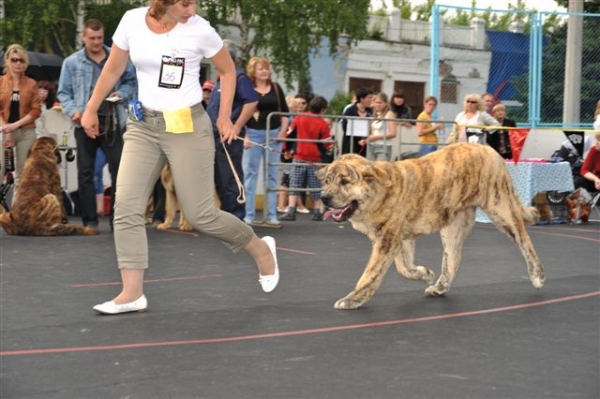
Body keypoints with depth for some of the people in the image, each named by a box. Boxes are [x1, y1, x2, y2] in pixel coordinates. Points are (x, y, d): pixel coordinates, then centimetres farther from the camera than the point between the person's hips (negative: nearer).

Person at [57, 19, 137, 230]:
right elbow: (63, 92, 4)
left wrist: (121, 93, -7)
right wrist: (73, 111, -13)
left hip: (113, 122, 1)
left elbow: (131, 82, 14)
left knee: (119, 170, -1)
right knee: (86, 172, 3)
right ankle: (90, 220, 10)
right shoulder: (72, 62, 2)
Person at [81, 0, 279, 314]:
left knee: (200, 214, -3)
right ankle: (132, 293, -5)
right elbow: (113, 69, 11)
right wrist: (91, 109, 17)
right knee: (126, 207, -9)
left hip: (188, 128, -3)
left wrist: (224, 117, 0)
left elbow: (228, 71, 5)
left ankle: (261, 249, 22)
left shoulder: (200, 29, -10)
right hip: (143, 126, 4)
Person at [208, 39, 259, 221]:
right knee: (219, 179, 12)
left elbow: (252, 102, -20)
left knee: (230, 179, -8)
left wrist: (237, 127, -21)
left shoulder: (239, 76, -10)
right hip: (216, 136, 10)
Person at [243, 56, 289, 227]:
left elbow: (285, 111, 13)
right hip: (253, 134, -3)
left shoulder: (276, 88, 8)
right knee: (250, 174, 0)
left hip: (273, 134, 3)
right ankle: (249, 215, 4)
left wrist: (283, 131, 1)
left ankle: (271, 215, 10)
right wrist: (244, 136, -11)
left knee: (271, 175, 7)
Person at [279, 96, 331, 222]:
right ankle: (318, 212, 12)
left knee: (294, 185, 2)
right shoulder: (323, 124, -5)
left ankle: (291, 211, -8)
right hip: (315, 160, -1)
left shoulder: (298, 118, 1)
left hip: (299, 158, 1)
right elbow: (327, 144, -3)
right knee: (315, 187, 9)